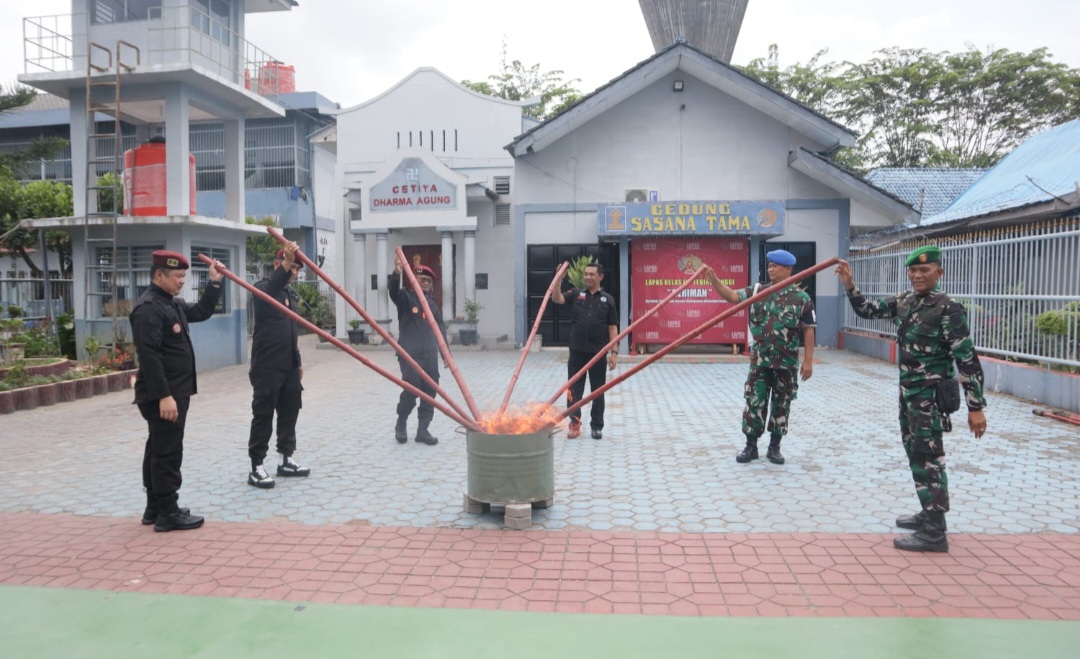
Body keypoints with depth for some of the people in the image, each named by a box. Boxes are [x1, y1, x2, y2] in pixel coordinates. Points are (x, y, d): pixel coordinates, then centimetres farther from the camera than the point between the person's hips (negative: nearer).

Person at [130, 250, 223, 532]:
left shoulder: (173, 303, 13)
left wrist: (215, 282, 16)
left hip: (174, 392, 11)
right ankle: (167, 513, 3)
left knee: (159, 450, 15)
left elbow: (202, 312, 28)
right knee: (167, 452, -5)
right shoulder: (148, 308, -18)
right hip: (162, 395, -11)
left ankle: (155, 508, 25)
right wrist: (164, 395, -27)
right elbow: (149, 356, -24)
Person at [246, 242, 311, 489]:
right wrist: (287, 262, -50)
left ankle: (286, 460, 22)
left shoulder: (290, 292, 16)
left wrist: (298, 361, 22)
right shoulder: (263, 287, -8)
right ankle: (256, 467, 4)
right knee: (263, 416, -3)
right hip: (267, 367, -8)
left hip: (289, 366, 8)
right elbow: (270, 291, -36)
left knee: (289, 413, 12)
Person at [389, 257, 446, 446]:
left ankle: (423, 430, 14)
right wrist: (396, 274, -41)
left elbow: (440, 329, 17)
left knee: (430, 391, 3)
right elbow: (393, 291, -20)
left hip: (430, 353, 5)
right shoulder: (405, 297, 3)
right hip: (409, 353, -5)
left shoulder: (433, 303, 16)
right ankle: (401, 424, 12)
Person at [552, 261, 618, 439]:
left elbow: (612, 327, 2)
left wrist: (614, 351, -4)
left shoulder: (607, 299, 3)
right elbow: (556, 298, -9)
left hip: (598, 352, -1)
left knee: (598, 391, 8)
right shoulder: (575, 294, 6)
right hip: (577, 351, 1)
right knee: (574, 390, 5)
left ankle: (597, 426, 19)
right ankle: (574, 425, 15)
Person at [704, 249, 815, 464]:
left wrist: (808, 360, -5)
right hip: (760, 361, 2)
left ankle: (774, 447, 21)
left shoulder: (801, 297, -3)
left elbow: (808, 330, -2)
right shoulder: (758, 291, 4)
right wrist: (714, 280, -21)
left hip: (787, 363, -2)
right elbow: (731, 296, -4)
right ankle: (751, 446, 14)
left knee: (781, 404, 8)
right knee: (754, 402, 3)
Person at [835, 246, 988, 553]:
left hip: (930, 394, -8)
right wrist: (849, 285, 0)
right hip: (908, 390, 8)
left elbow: (967, 359, -17)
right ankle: (928, 514, 32)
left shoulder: (948, 308, -16)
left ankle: (934, 532, 3)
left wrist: (975, 407, -17)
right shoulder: (903, 301, 6)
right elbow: (867, 310, 18)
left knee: (928, 457, -5)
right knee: (915, 453, 17)